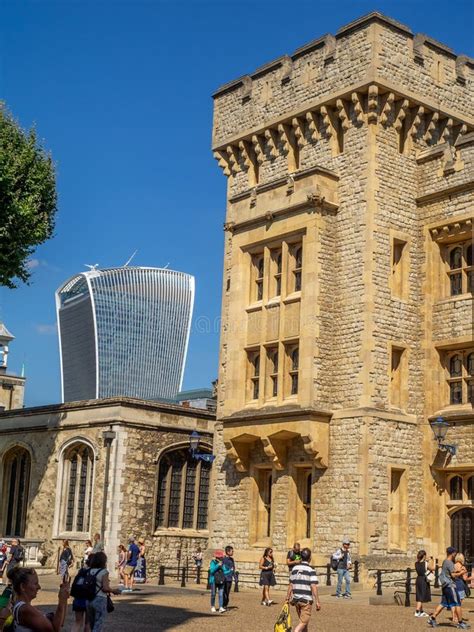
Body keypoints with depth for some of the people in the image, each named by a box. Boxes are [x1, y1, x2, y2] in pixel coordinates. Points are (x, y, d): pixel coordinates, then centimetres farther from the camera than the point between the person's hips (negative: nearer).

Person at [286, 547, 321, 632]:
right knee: (303, 622, -3)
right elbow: (313, 587, -15)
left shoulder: (294, 568, 5)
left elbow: (291, 585, 8)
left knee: (303, 621, 21)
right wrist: (317, 602, -11)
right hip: (306, 599, -6)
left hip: (296, 599, 6)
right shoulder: (311, 570, -11)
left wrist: (288, 598, 15)